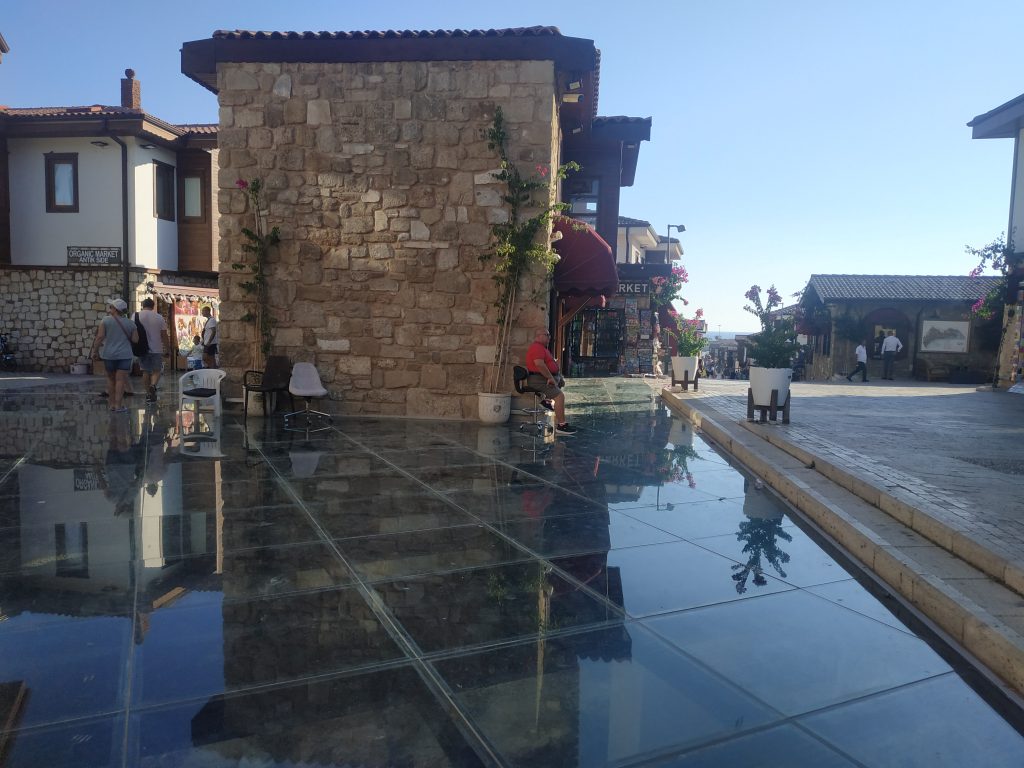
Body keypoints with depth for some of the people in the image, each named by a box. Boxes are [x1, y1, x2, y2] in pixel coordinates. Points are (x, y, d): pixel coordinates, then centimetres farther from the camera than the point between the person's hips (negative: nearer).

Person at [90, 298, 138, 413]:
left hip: (108, 354, 0)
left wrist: (94, 350, 0)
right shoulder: (130, 323, 2)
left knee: (111, 379, 14)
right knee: (120, 380, -2)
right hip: (124, 355, 0)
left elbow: (100, 337, -7)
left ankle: (112, 404, 19)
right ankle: (118, 405, -5)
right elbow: (135, 340, 1)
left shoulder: (105, 320, -3)